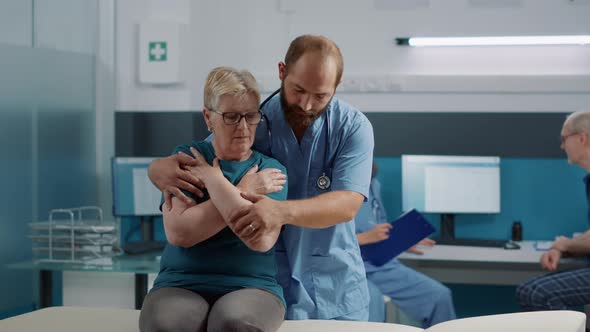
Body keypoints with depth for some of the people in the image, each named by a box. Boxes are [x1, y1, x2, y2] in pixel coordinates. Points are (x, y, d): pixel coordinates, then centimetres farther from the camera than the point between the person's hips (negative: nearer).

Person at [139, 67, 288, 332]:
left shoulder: (270, 169, 6)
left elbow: (262, 239, -13)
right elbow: (178, 232, -8)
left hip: (252, 288, 0)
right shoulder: (186, 158, 8)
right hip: (180, 285, 0)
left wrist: (214, 180, -7)